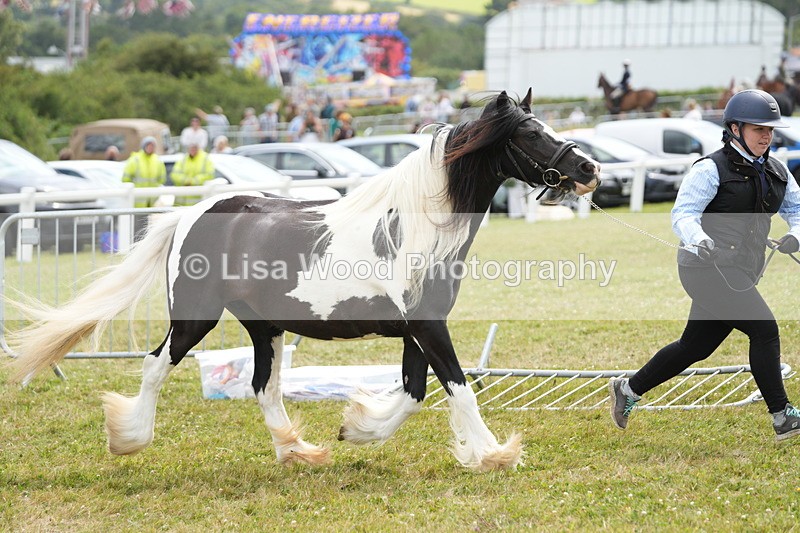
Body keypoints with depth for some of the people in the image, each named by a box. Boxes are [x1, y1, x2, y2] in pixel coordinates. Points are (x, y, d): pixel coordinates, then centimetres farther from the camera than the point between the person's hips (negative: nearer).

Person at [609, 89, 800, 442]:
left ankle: (629, 389, 30)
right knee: (764, 328, -17)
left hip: (740, 275, 8)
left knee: (696, 346, 13)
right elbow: (683, 214, -14)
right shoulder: (711, 170, -9)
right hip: (708, 268, -8)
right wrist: (699, 239, -35)